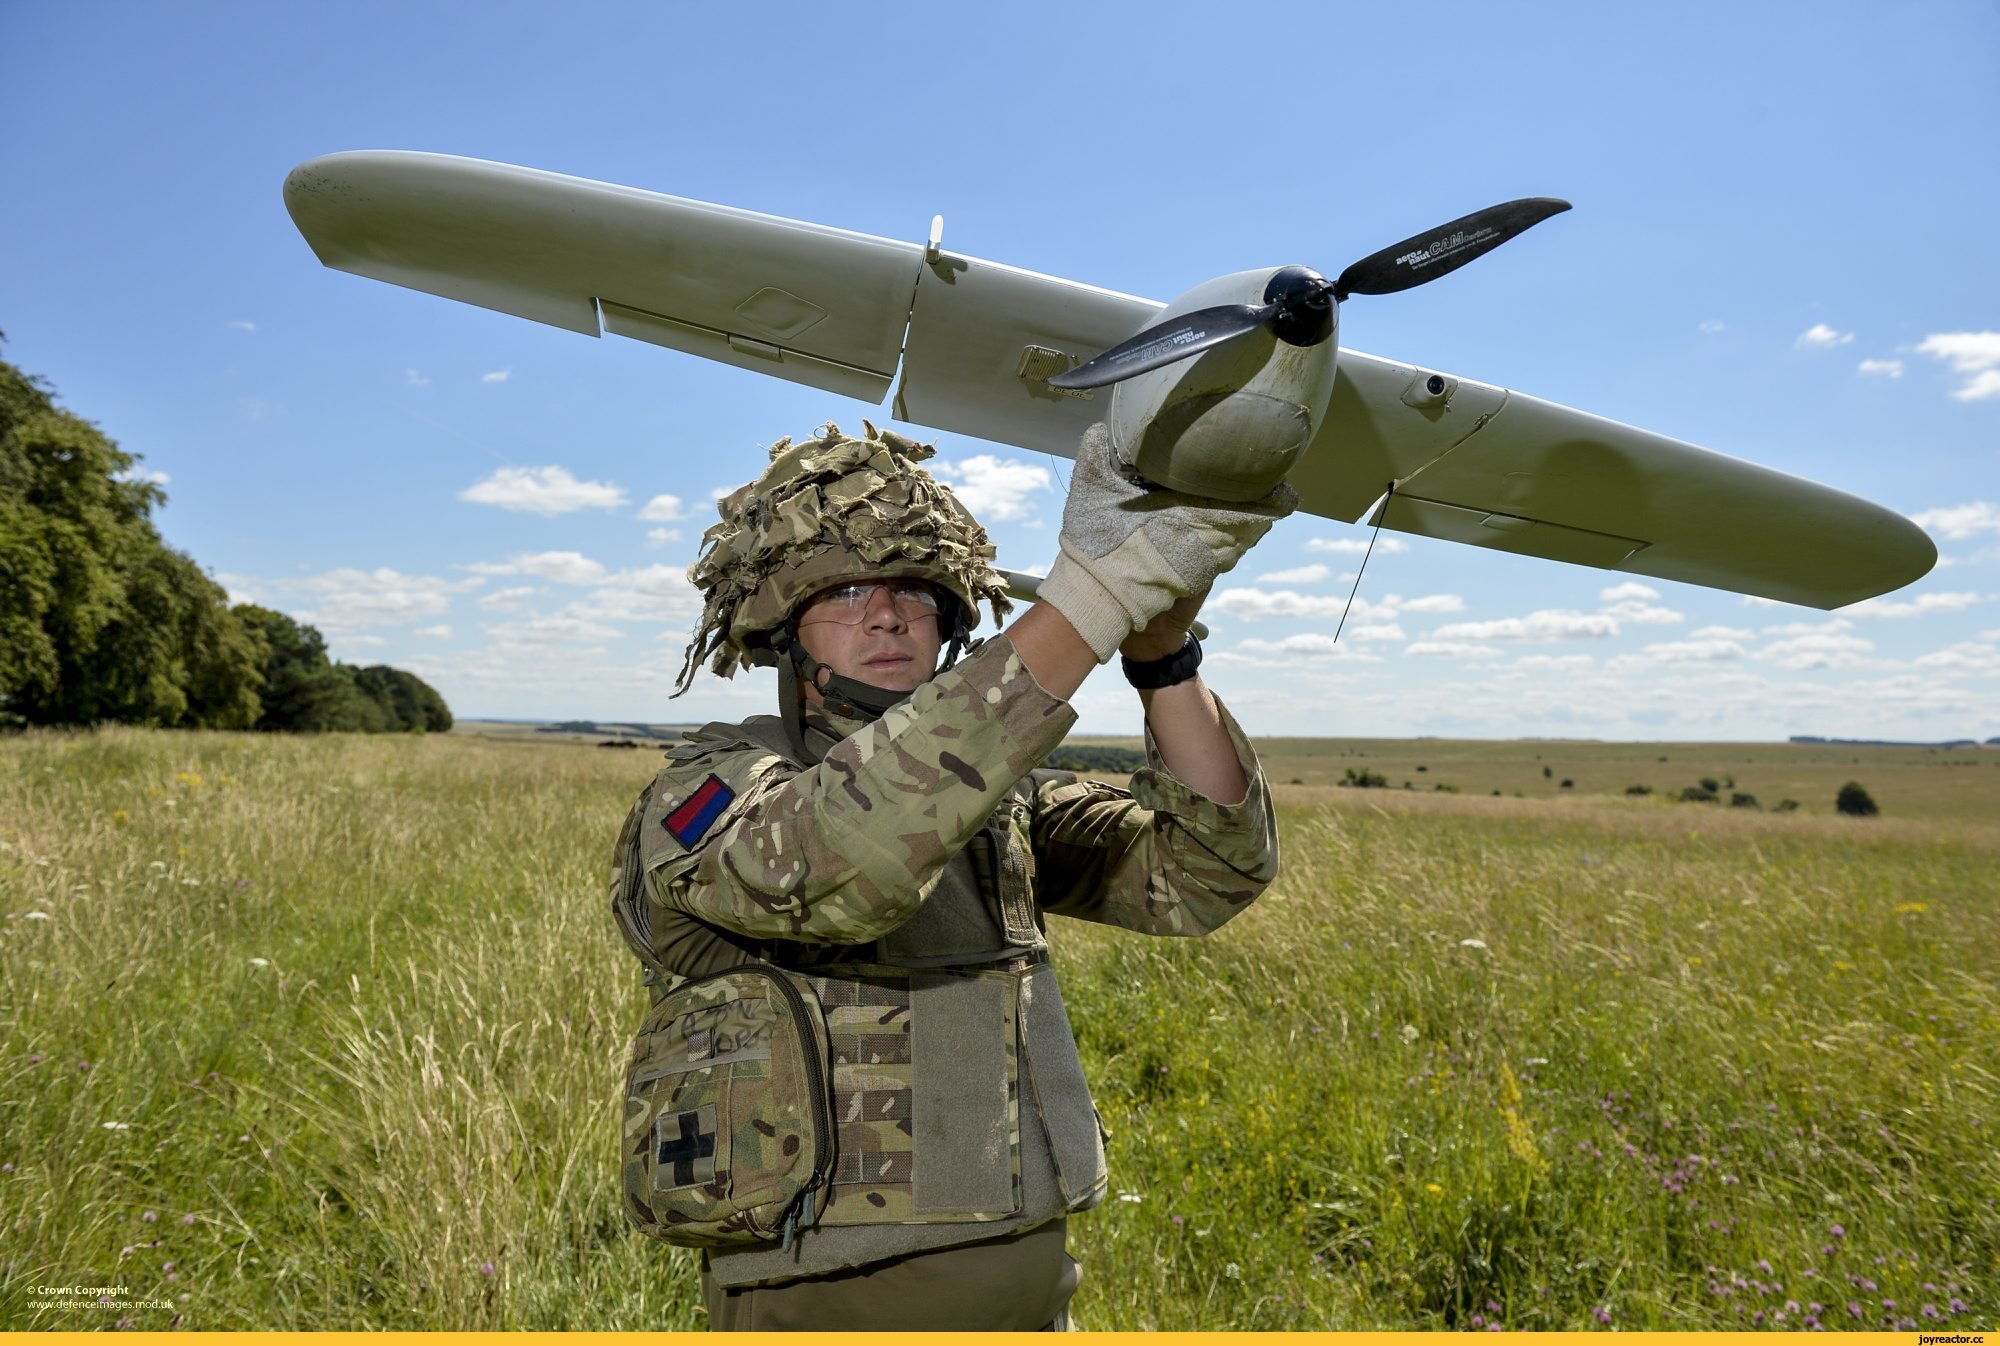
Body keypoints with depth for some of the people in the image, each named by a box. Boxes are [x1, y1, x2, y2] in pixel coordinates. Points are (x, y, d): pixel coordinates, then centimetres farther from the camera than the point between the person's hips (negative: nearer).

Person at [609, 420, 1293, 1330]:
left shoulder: (996, 801, 4)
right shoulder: (700, 801, -12)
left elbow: (1206, 872, -5)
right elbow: (831, 860, -33)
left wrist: (1160, 646, -20)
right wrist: (1087, 600, -36)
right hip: (827, 1305, -5)